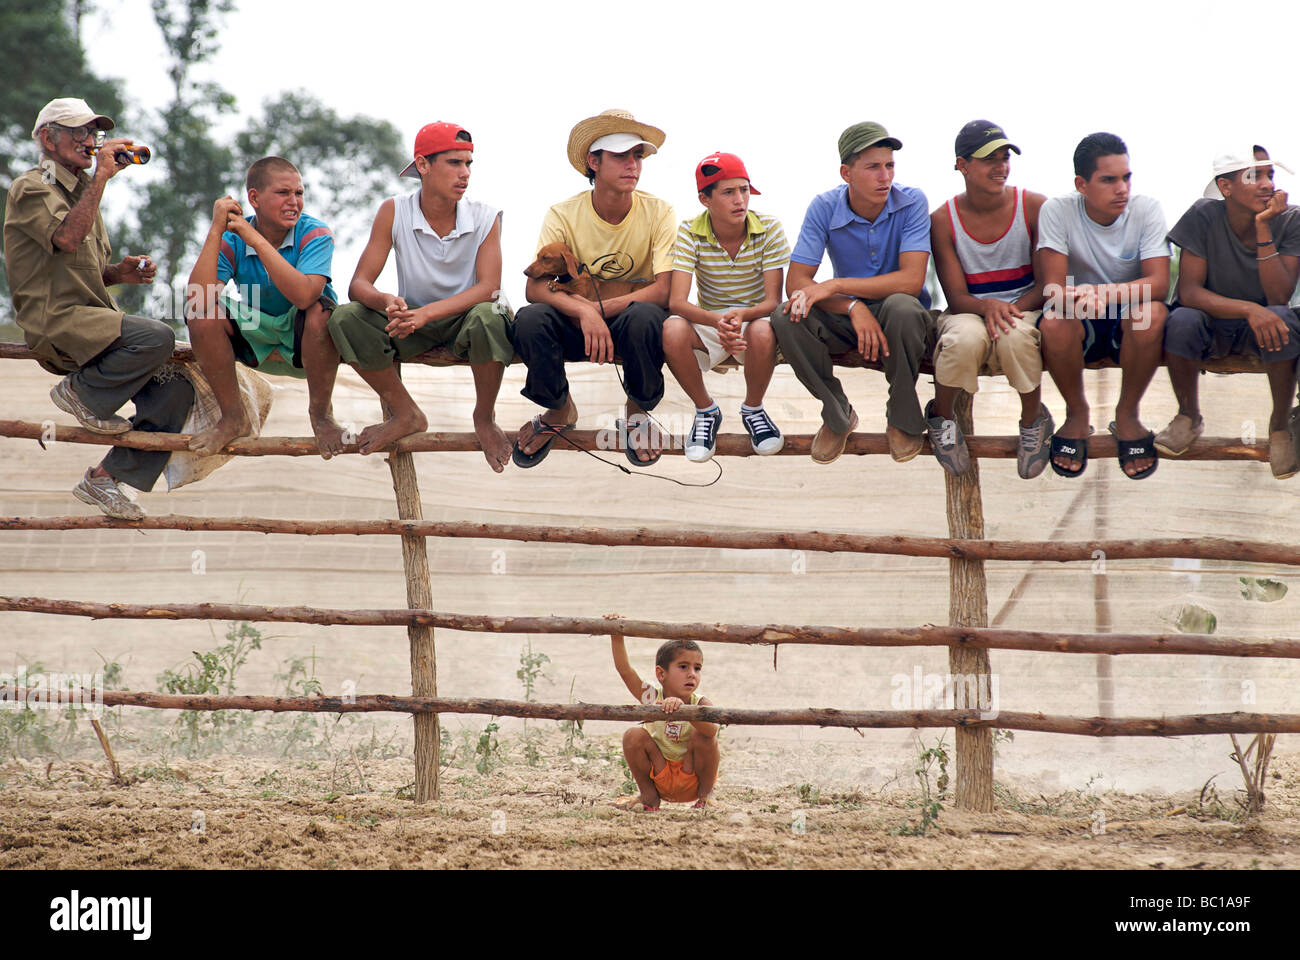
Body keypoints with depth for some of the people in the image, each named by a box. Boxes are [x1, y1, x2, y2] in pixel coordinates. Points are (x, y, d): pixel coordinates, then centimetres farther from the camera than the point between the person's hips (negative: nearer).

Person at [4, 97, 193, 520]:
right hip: (55, 320, -9)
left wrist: (119, 272, 9)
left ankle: (104, 479, 5)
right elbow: (67, 238, -23)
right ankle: (80, 391, -9)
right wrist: (101, 176, -20)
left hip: (92, 319, 9)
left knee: (176, 390, -5)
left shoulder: (81, 191, 27)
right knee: (157, 337, -30)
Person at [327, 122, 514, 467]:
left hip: (463, 320, -2)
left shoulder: (484, 218, -12)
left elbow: (488, 287, -21)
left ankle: (484, 416, -9)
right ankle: (406, 414, -3)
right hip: (411, 322, 2)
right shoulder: (394, 212, -10)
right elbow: (359, 284, -12)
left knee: (488, 317, -38)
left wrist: (427, 312, -36)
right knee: (345, 319, -24)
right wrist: (388, 302, -38)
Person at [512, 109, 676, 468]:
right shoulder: (563, 215, -9)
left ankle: (637, 412, -7)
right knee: (530, 319, -30)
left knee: (645, 316, -36)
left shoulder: (658, 213, -11)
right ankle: (559, 411, -1)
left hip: (630, 323, -1)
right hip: (577, 326, 1)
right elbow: (535, 287, -19)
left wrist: (598, 309, -27)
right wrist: (583, 311, -38)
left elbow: (663, 290, -20)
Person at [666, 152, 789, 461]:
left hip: (755, 318, -1)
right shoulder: (690, 233, -12)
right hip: (708, 321, 1)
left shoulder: (769, 229, -13)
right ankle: (705, 410, -6)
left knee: (762, 331, -38)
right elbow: (677, 301, -22)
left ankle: (753, 409, -5)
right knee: (672, 330, -33)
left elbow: (773, 301, -17)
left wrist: (741, 315, -40)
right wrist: (717, 320, -43)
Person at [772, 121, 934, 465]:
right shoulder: (825, 207, -9)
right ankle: (837, 416, -2)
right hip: (847, 318, 2)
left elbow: (911, 280, -25)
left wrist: (834, 286, -30)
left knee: (901, 307, -38)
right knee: (785, 318, -26)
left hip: (899, 320, -2)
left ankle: (904, 420, -13)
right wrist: (852, 307, -30)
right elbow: (796, 282, -13)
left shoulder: (912, 202, -14)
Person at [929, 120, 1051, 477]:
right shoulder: (943, 220, -3)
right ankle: (940, 417, -6)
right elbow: (956, 297, -6)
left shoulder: (1034, 207, -3)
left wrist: (1012, 308, -23)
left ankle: (1033, 421, -8)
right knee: (965, 337, -38)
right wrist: (987, 306, -30)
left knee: (1016, 336, -39)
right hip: (969, 313, 0)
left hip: (1025, 311, 0)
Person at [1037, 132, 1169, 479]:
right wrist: (1077, 298, -43)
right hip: (1082, 326, 0)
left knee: (1151, 313, -34)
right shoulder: (1057, 211, -11)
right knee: (1053, 322, -34)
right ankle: (1077, 414, -6)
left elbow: (1159, 282, -21)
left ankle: (1127, 415, -11)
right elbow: (1053, 287, -18)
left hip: (1129, 324, 0)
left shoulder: (1146, 210, -10)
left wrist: (1106, 293, -41)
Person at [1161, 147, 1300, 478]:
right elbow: (1188, 292, -22)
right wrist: (1249, 310, -37)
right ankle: (1189, 416, -6)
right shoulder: (1204, 217, -16)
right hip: (1211, 329, 0)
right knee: (1181, 320, -34)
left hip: (1261, 333, 0)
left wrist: (1264, 228, -29)